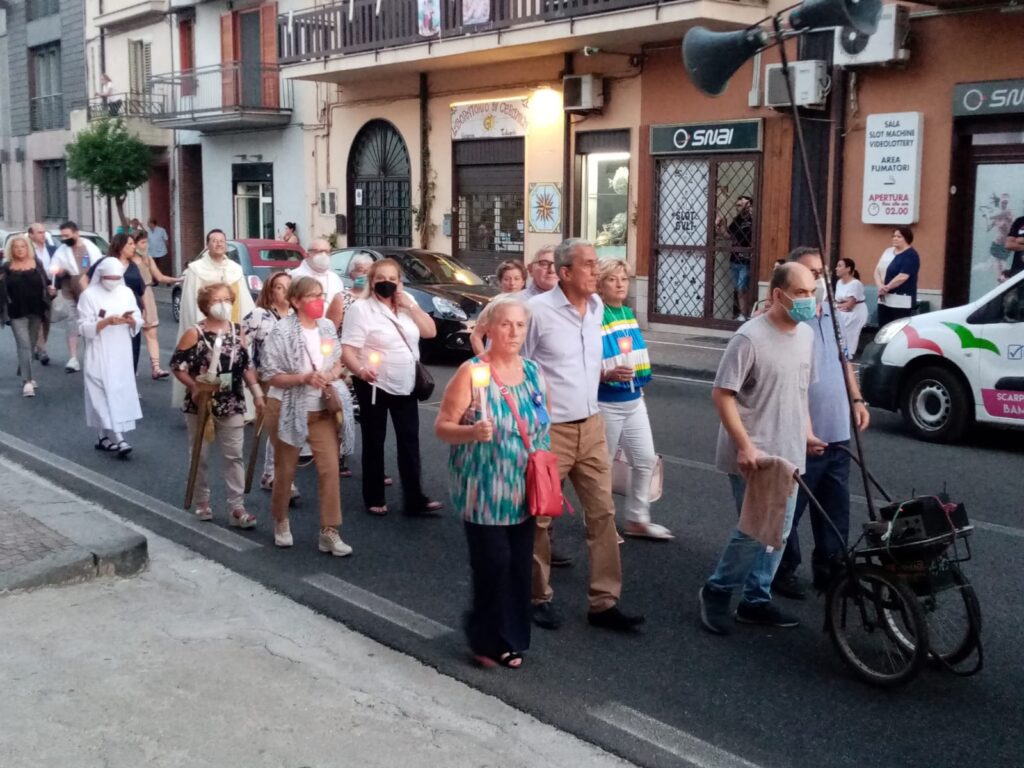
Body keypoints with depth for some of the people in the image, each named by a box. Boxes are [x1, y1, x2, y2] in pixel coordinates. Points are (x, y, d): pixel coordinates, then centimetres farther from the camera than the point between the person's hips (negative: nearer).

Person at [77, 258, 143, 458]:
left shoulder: (127, 292, 7)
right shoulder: (89, 295, -6)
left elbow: (138, 323, 8)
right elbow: (84, 328, -10)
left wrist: (131, 320, -15)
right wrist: (106, 322, -24)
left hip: (122, 355, 5)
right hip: (99, 356, -5)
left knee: (121, 394, 6)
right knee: (106, 395, -9)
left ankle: (105, 437, 19)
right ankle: (118, 440, -13)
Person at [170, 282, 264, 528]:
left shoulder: (238, 332, 3)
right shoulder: (194, 333, -9)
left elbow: (246, 365, 8)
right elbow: (177, 366, -8)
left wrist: (257, 393, 2)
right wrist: (194, 387, -20)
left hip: (232, 404, 3)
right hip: (200, 404, -3)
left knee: (234, 456, 2)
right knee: (200, 455, 10)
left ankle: (236, 507, 5)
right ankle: (202, 502, 25)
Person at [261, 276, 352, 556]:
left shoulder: (328, 327, 0)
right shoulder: (282, 331, -16)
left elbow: (337, 363, 11)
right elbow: (270, 376, -15)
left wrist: (330, 376, -11)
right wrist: (304, 378, -27)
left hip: (323, 410, 4)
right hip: (288, 410, -4)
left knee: (330, 469, -3)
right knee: (285, 470, 11)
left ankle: (329, 532, 5)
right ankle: (281, 522, 35)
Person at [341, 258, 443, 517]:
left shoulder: (408, 303, 9)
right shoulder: (361, 308, -10)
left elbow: (430, 331, 2)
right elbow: (347, 350, -16)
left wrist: (410, 306, -8)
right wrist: (360, 370, -35)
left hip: (405, 385, 5)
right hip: (374, 386, -5)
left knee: (409, 442, 5)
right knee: (374, 443, 6)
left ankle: (415, 499, 9)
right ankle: (374, 499, 17)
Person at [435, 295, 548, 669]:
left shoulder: (534, 372, 6)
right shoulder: (471, 373, -11)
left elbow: (544, 427, 15)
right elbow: (442, 427, -11)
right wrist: (471, 432, -31)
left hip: (524, 493, 5)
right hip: (484, 493, -5)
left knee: (520, 564, 8)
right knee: (493, 564, -5)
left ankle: (513, 638, 23)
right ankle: (489, 641, 14)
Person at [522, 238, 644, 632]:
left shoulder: (597, 307, 6)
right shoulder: (537, 309, -15)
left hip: (591, 425, 6)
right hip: (549, 429, -6)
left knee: (602, 512, 6)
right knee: (540, 516, 6)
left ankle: (604, 603, 14)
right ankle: (539, 598, 23)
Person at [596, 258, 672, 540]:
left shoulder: (629, 314, 8)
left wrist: (640, 383, 18)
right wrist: (607, 374, -35)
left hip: (634, 401, 8)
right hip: (606, 404, -7)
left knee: (646, 461, 10)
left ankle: (637, 520, 23)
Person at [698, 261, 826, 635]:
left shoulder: (806, 335, 7)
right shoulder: (750, 338, -18)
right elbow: (721, 394, -18)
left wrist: (806, 432, 14)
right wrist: (744, 445, -23)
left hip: (789, 454, 8)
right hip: (753, 456, -8)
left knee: (778, 531, 12)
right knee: (754, 530, -6)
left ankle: (756, 599, 25)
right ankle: (716, 591, 15)